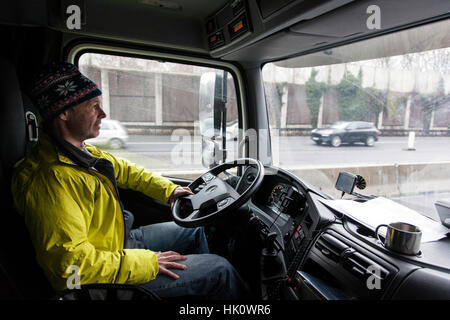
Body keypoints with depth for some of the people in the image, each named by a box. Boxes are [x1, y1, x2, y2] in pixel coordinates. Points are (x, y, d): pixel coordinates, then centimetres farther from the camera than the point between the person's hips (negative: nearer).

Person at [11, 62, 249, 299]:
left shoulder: (82, 152, 1)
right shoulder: (50, 178, -31)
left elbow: (123, 170, 16)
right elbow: (69, 263, -35)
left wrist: (168, 190, 10)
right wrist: (146, 262, -28)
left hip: (121, 240, 10)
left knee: (192, 229, 22)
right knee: (220, 270, -6)